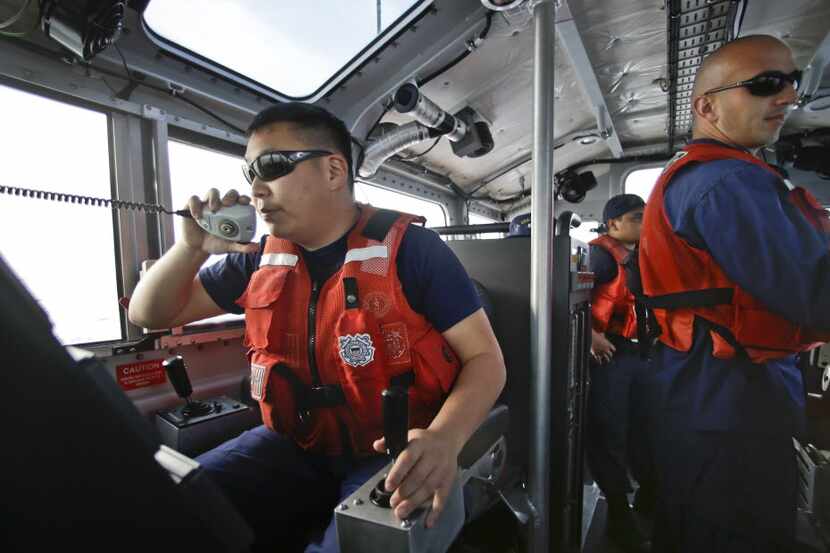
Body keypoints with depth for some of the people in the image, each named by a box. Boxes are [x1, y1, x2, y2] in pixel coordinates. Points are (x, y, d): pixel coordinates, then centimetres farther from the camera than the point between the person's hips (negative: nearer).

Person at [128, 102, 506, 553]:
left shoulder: (408, 247, -12)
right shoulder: (260, 259, 4)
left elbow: (485, 358, -11)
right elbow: (148, 315, 13)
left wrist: (444, 438, -31)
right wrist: (192, 247, -6)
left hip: (392, 453, -3)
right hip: (292, 448, 5)